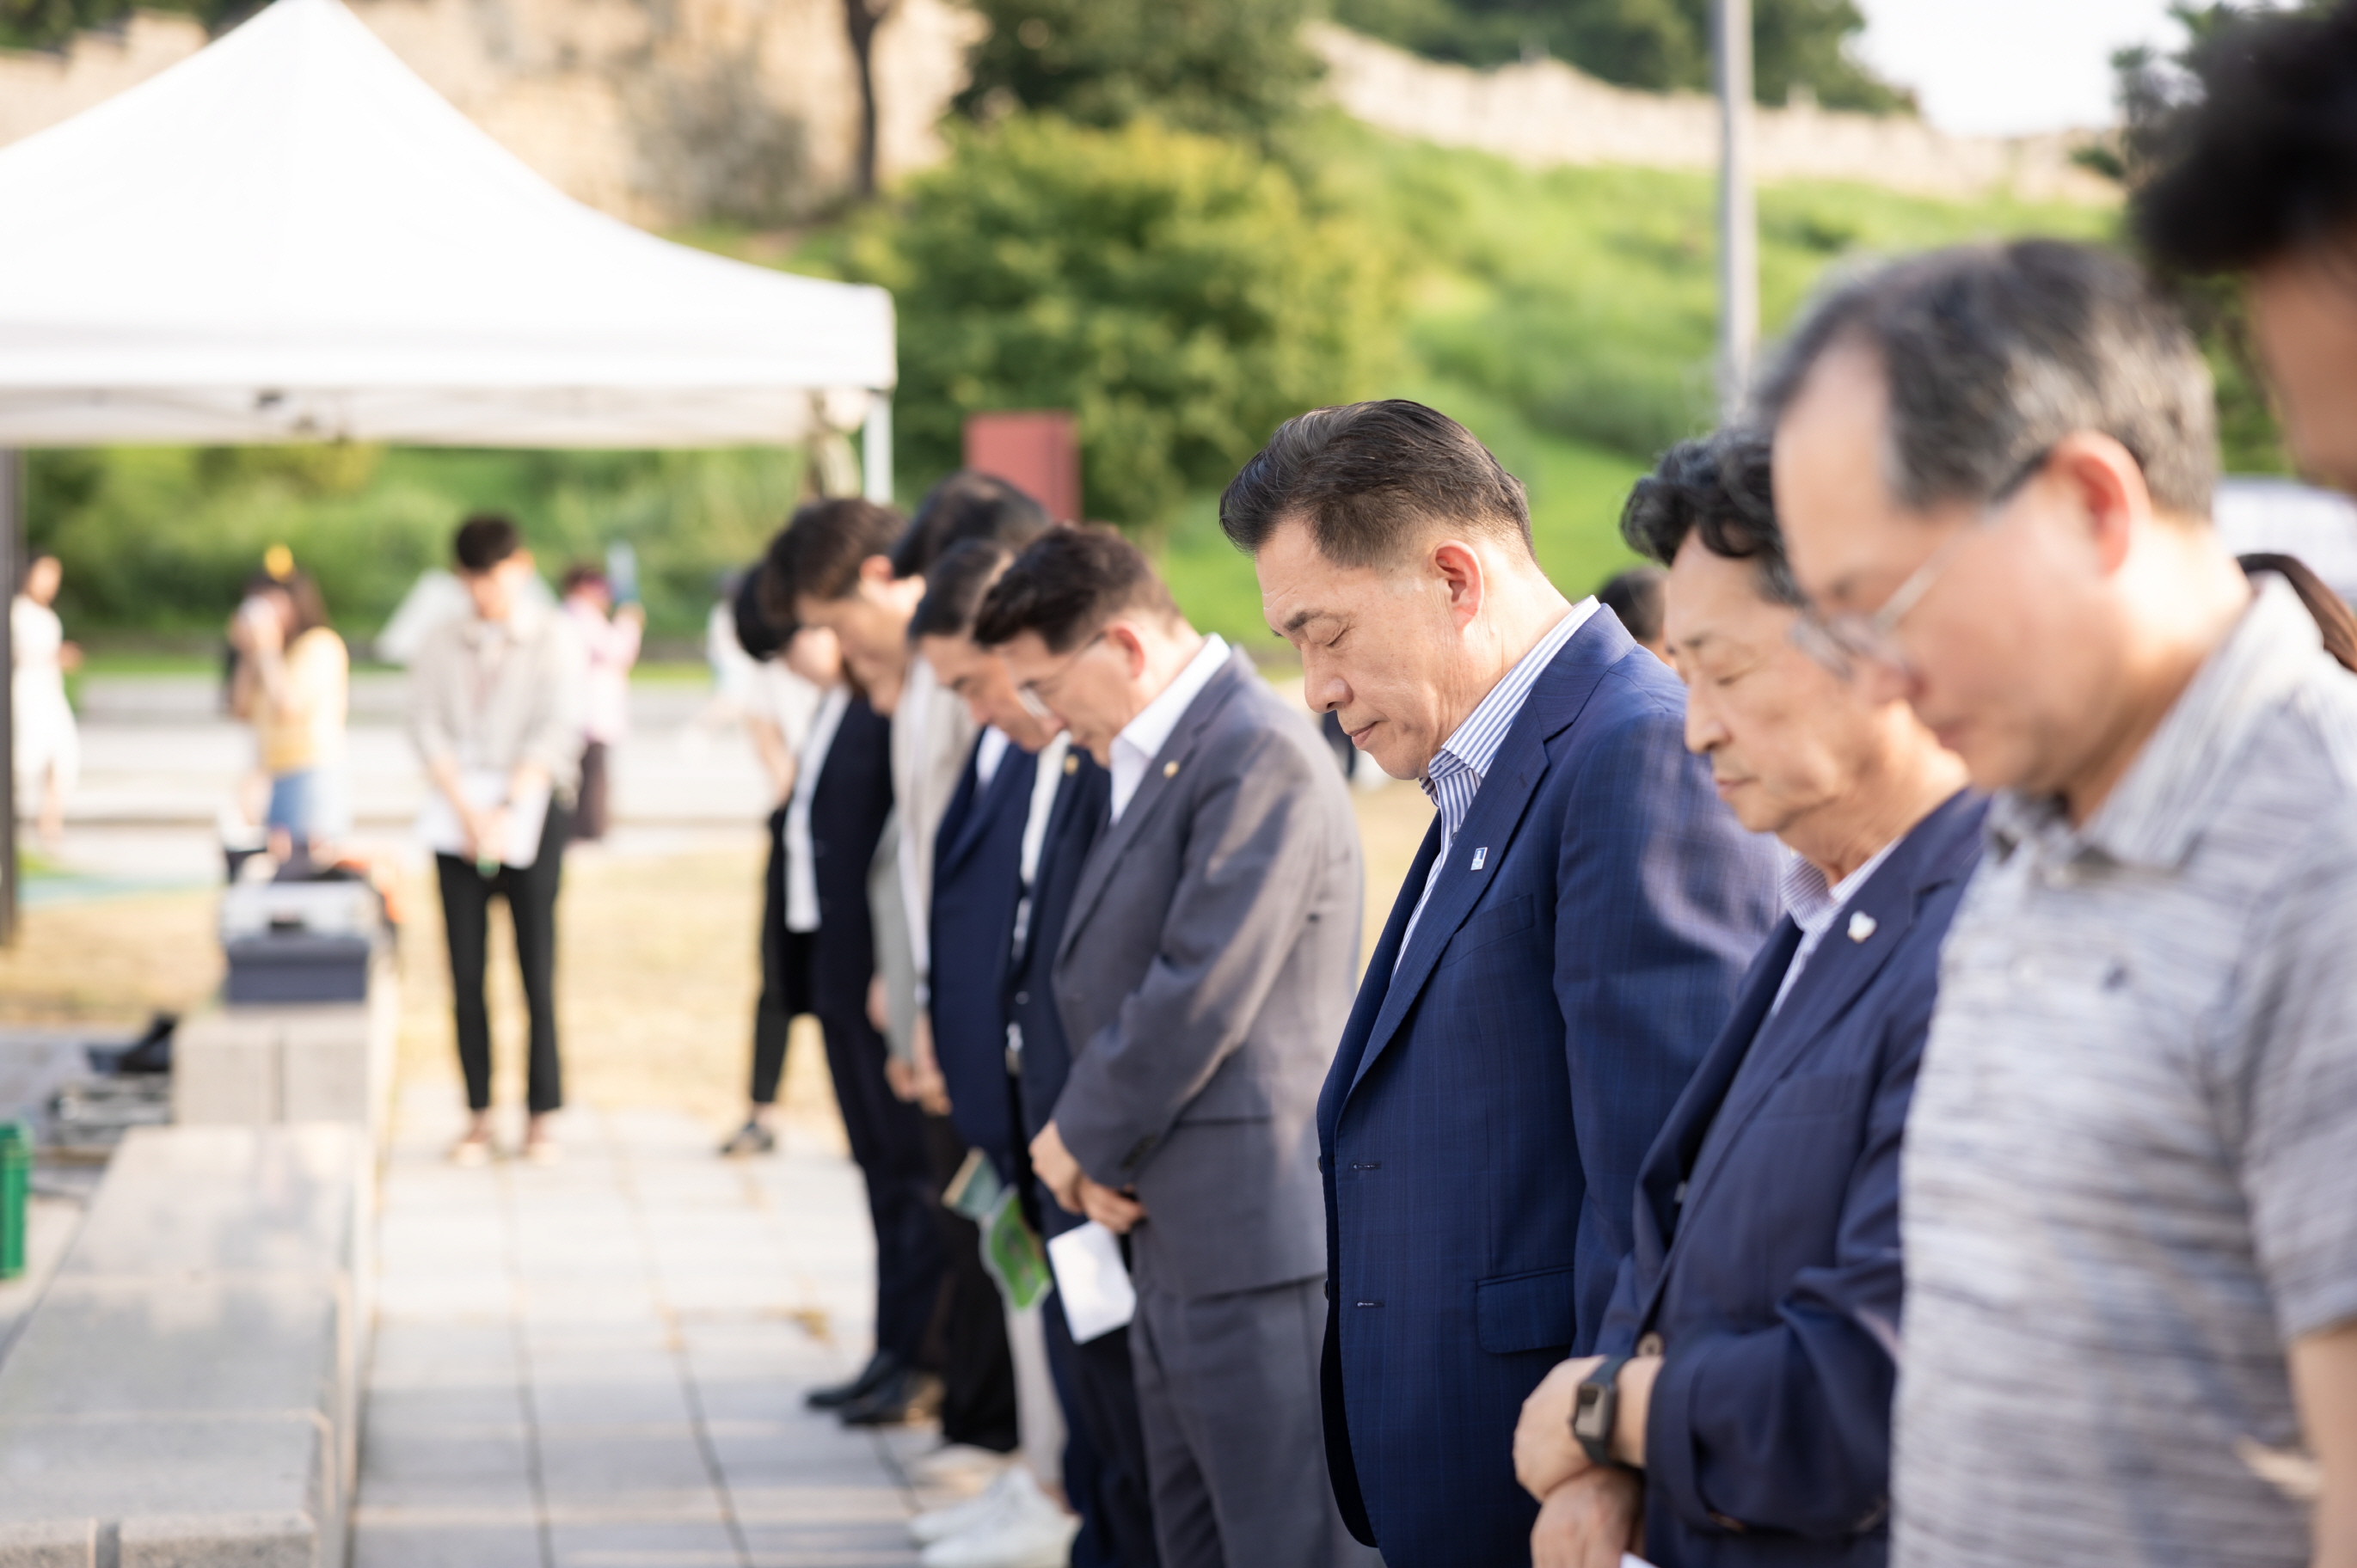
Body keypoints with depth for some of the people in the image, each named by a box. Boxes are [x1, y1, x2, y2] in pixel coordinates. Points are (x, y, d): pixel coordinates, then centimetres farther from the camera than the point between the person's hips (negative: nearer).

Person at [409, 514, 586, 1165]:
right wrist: (469, 810, -9)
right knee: (466, 971, 0)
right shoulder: (439, 644, 12)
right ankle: (478, 1113, 5)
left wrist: (509, 812, -12)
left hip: (531, 809, -2)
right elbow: (427, 730, 4)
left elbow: (556, 732, -3)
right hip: (457, 813, 2)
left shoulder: (554, 637, 6)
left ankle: (542, 1113, 1)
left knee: (537, 967, -5)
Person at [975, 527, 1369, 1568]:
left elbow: (1199, 991, -20)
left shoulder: (1261, 754, -16)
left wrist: (1084, 1138, -7)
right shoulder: (1159, 755, 14)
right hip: (1177, 1234, 10)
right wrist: (1088, 1138, 1)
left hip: (1254, 1238, -10)